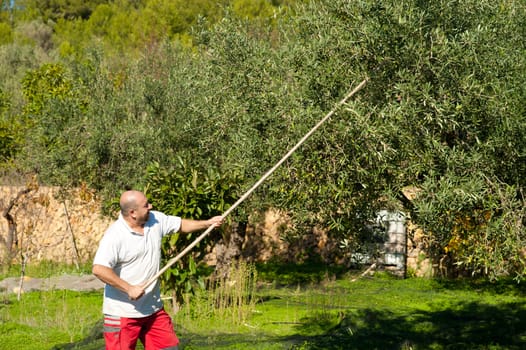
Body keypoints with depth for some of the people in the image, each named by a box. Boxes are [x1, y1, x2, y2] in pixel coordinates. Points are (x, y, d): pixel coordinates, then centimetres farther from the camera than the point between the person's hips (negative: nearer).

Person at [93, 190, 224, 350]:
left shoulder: (155, 220, 2)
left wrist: (207, 223, 9)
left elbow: (181, 224, 19)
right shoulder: (114, 236, -21)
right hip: (122, 313, -7)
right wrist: (129, 288, -27)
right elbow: (99, 269, -29)